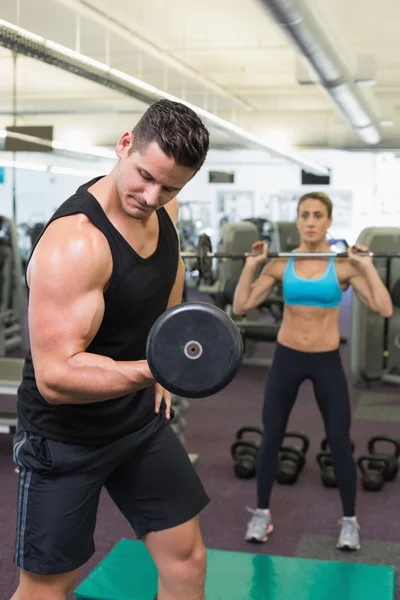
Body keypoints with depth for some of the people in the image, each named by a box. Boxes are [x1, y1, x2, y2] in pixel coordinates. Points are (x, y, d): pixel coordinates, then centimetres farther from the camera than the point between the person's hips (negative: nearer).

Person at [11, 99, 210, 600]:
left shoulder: (164, 210, -4)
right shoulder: (73, 243, -29)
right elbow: (55, 377, -32)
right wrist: (150, 369, -46)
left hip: (142, 419, 7)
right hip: (65, 435, -7)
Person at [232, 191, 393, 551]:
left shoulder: (344, 265, -7)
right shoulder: (281, 264, -1)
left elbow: (385, 309, -15)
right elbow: (240, 307, -3)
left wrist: (367, 265, -18)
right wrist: (252, 264, -8)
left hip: (327, 361, -1)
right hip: (287, 358, 2)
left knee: (339, 442, 3)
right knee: (271, 438, 7)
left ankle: (350, 521, 22)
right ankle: (262, 514, 25)